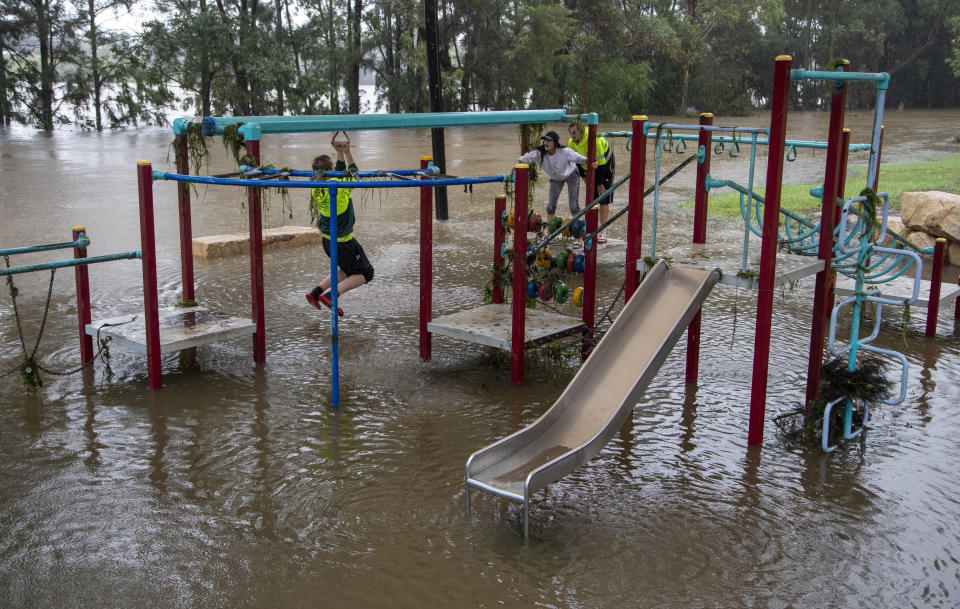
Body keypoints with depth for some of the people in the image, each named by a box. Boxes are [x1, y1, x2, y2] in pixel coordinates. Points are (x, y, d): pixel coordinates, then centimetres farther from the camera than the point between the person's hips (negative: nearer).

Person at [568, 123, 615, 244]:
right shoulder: (572, 143, -11)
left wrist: (600, 184, -22)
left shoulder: (594, 140, -33)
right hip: (590, 170, 6)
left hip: (605, 167, -6)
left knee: (604, 201, -8)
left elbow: (600, 164, -28)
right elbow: (577, 162, 2)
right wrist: (585, 177, -5)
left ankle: (603, 233, -6)